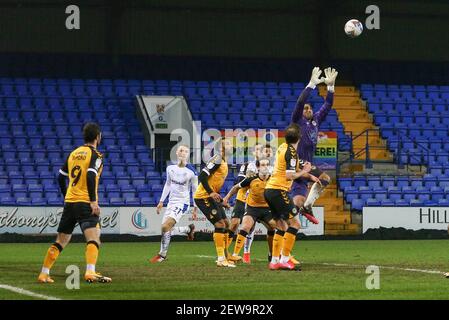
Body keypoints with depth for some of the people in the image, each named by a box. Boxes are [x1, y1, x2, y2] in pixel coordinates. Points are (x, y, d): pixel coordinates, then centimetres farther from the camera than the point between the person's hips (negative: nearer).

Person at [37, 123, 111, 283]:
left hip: (69, 202, 7)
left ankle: (44, 274, 17)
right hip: (85, 202, -7)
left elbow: (60, 177, 19)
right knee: (93, 239, -16)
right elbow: (91, 176, -20)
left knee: (60, 241, 16)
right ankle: (90, 272, -36)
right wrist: (93, 201, -22)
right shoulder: (96, 155, -5)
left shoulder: (74, 153, 15)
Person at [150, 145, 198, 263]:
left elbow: (195, 191, -3)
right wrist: (161, 202, 15)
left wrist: (195, 209, -2)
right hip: (171, 202, 7)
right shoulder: (170, 168, 4)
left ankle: (162, 254, -1)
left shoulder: (191, 172, -11)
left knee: (165, 227, -17)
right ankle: (188, 229, 29)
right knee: (166, 229, 4)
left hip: (182, 203, -6)